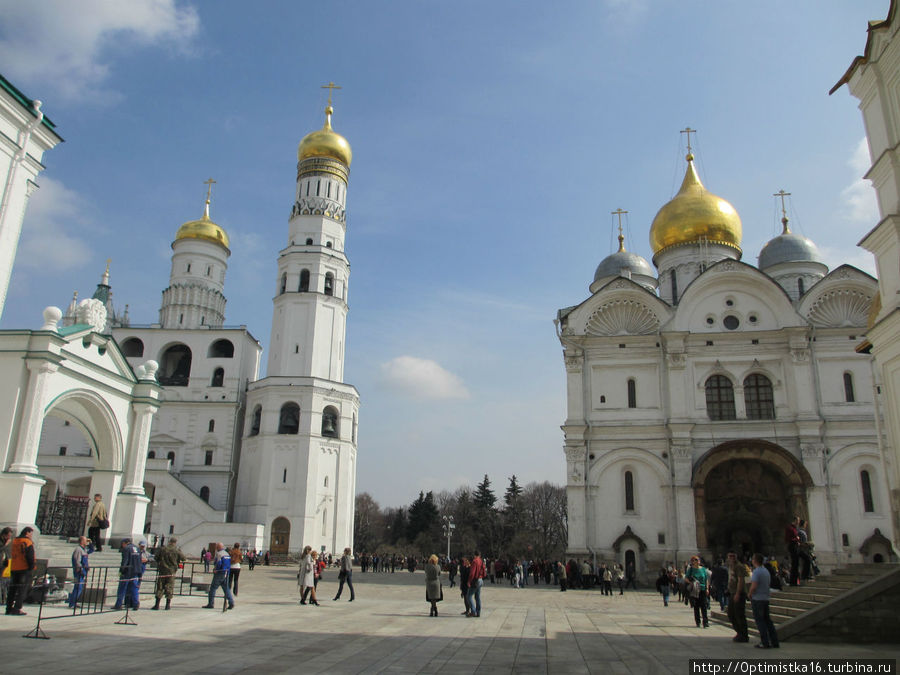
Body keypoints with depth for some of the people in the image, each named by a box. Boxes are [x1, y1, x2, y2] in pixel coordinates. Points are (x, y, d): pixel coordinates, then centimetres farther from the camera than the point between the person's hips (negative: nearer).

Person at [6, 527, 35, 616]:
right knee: (22, 589, -4)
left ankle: (9, 608, 16)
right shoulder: (28, 542, -9)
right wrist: (32, 566, -10)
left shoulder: (14, 541, 14)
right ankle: (17, 608, -10)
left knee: (12, 589, 14)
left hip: (13, 569, 7)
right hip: (24, 568, -7)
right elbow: (30, 557, -15)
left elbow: (11, 555, 20)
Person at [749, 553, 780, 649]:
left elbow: (753, 586, -22)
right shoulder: (766, 571, 11)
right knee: (767, 620, 13)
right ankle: (774, 642, 14)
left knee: (759, 621, -2)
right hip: (766, 598, 8)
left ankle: (765, 643, -3)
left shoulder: (756, 571, -15)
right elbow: (768, 584, 18)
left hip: (757, 599, -8)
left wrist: (750, 595, -4)